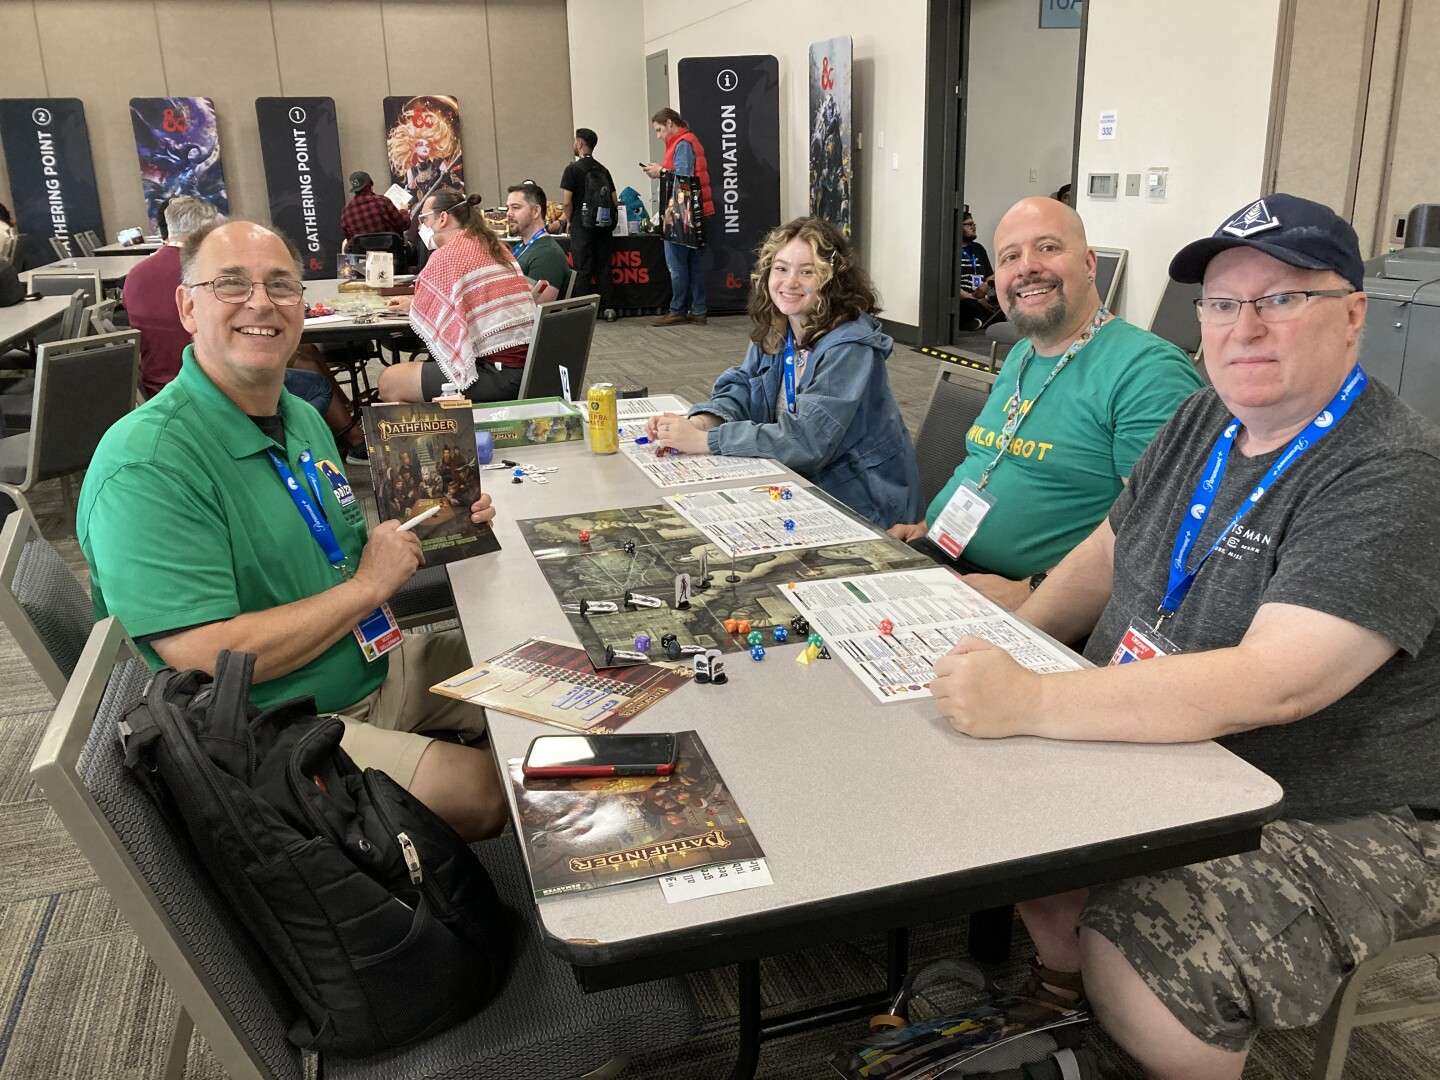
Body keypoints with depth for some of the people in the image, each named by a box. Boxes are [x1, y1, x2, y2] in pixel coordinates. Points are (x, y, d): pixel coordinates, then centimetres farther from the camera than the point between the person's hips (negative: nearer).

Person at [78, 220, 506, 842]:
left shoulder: (303, 418, 7)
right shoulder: (147, 466, -22)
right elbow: (208, 661, -28)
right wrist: (368, 585, -20)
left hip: (375, 668, 9)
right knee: (483, 791, -20)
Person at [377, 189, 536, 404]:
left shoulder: (446, 255, -8)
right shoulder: (495, 246, 16)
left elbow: (421, 318, 0)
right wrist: (414, 303, 30)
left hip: (497, 373, -9)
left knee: (388, 382, 1)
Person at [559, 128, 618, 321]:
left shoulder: (573, 169, -7)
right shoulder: (603, 170, 10)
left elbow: (567, 202, -11)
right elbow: (614, 201, 9)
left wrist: (569, 221, 3)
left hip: (582, 226, -5)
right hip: (603, 226, 5)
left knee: (583, 269, -1)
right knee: (604, 268, 8)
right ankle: (608, 308, 8)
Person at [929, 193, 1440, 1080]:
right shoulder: (1207, 422, 5)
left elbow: (1269, 685, -32)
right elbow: (1108, 553, 14)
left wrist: (1029, 702, -37)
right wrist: (1006, 649, -3)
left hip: (1332, 821, -7)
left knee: (1136, 972, -26)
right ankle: (1060, 1006, 15)